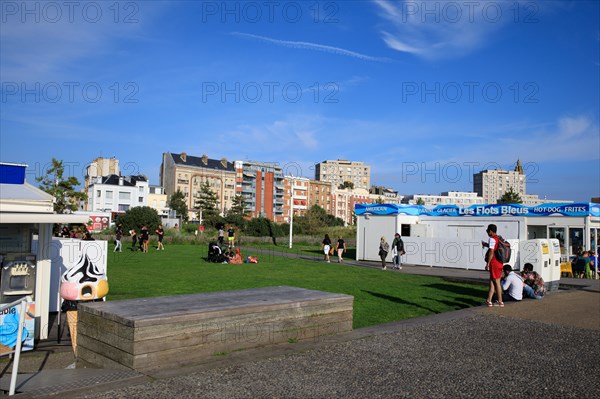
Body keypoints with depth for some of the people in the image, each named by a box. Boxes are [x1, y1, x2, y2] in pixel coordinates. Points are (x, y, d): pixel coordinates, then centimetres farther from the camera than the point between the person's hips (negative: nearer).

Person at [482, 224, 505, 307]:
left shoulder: (492, 239, -13)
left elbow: (491, 252, -19)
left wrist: (487, 263, -17)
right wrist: (486, 245, 28)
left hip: (494, 263, -9)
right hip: (499, 263, 9)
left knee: (496, 282, -1)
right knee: (492, 281, 12)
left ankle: (500, 302, 5)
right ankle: (489, 301, 15)